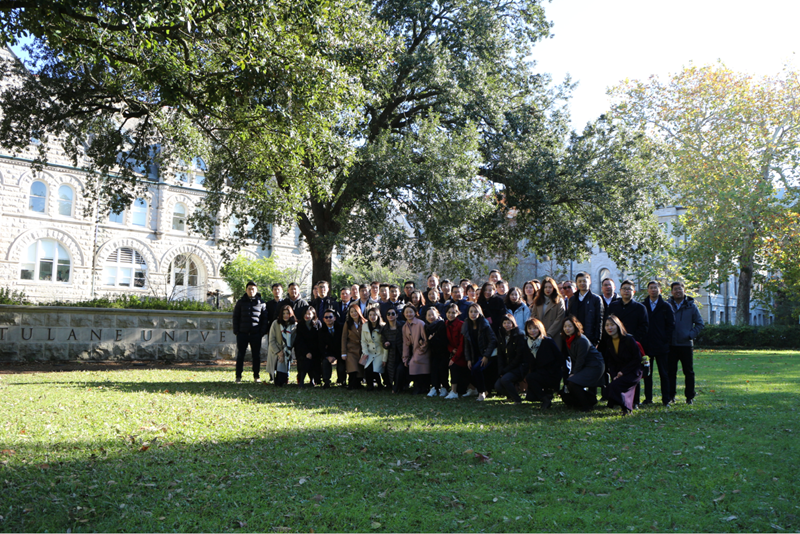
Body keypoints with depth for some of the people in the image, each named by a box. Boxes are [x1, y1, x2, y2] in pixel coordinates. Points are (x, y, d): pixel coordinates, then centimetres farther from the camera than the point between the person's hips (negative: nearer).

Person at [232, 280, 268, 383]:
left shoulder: (261, 303, 7)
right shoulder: (240, 302, 8)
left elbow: (264, 319, 8)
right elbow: (235, 317, 9)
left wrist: (262, 332, -2)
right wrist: (236, 331, -1)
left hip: (256, 334, 0)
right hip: (242, 333, 0)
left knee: (256, 355, 5)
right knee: (240, 355, 3)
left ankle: (256, 376, 13)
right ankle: (238, 377, 9)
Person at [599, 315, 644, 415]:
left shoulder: (629, 339, -14)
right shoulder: (608, 342, 3)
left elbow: (637, 359, -13)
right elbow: (610, 362, 7)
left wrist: (623, 372, -15)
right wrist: (614, 375, -10)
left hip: (633, 372, -6)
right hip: (619, 372, 6)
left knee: (615, 386, -27)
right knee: (606, 391, -12)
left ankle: (626, 408, -6)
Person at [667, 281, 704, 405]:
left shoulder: (691, 306, 4)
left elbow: (700, 324, 7)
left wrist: (691, 334, -5)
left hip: (686, 344, 0)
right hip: (671, 345, 0)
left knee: (688, 372, 5)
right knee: (671, 371, 4)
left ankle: (690, 396, 13)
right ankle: (670, 395, 12)